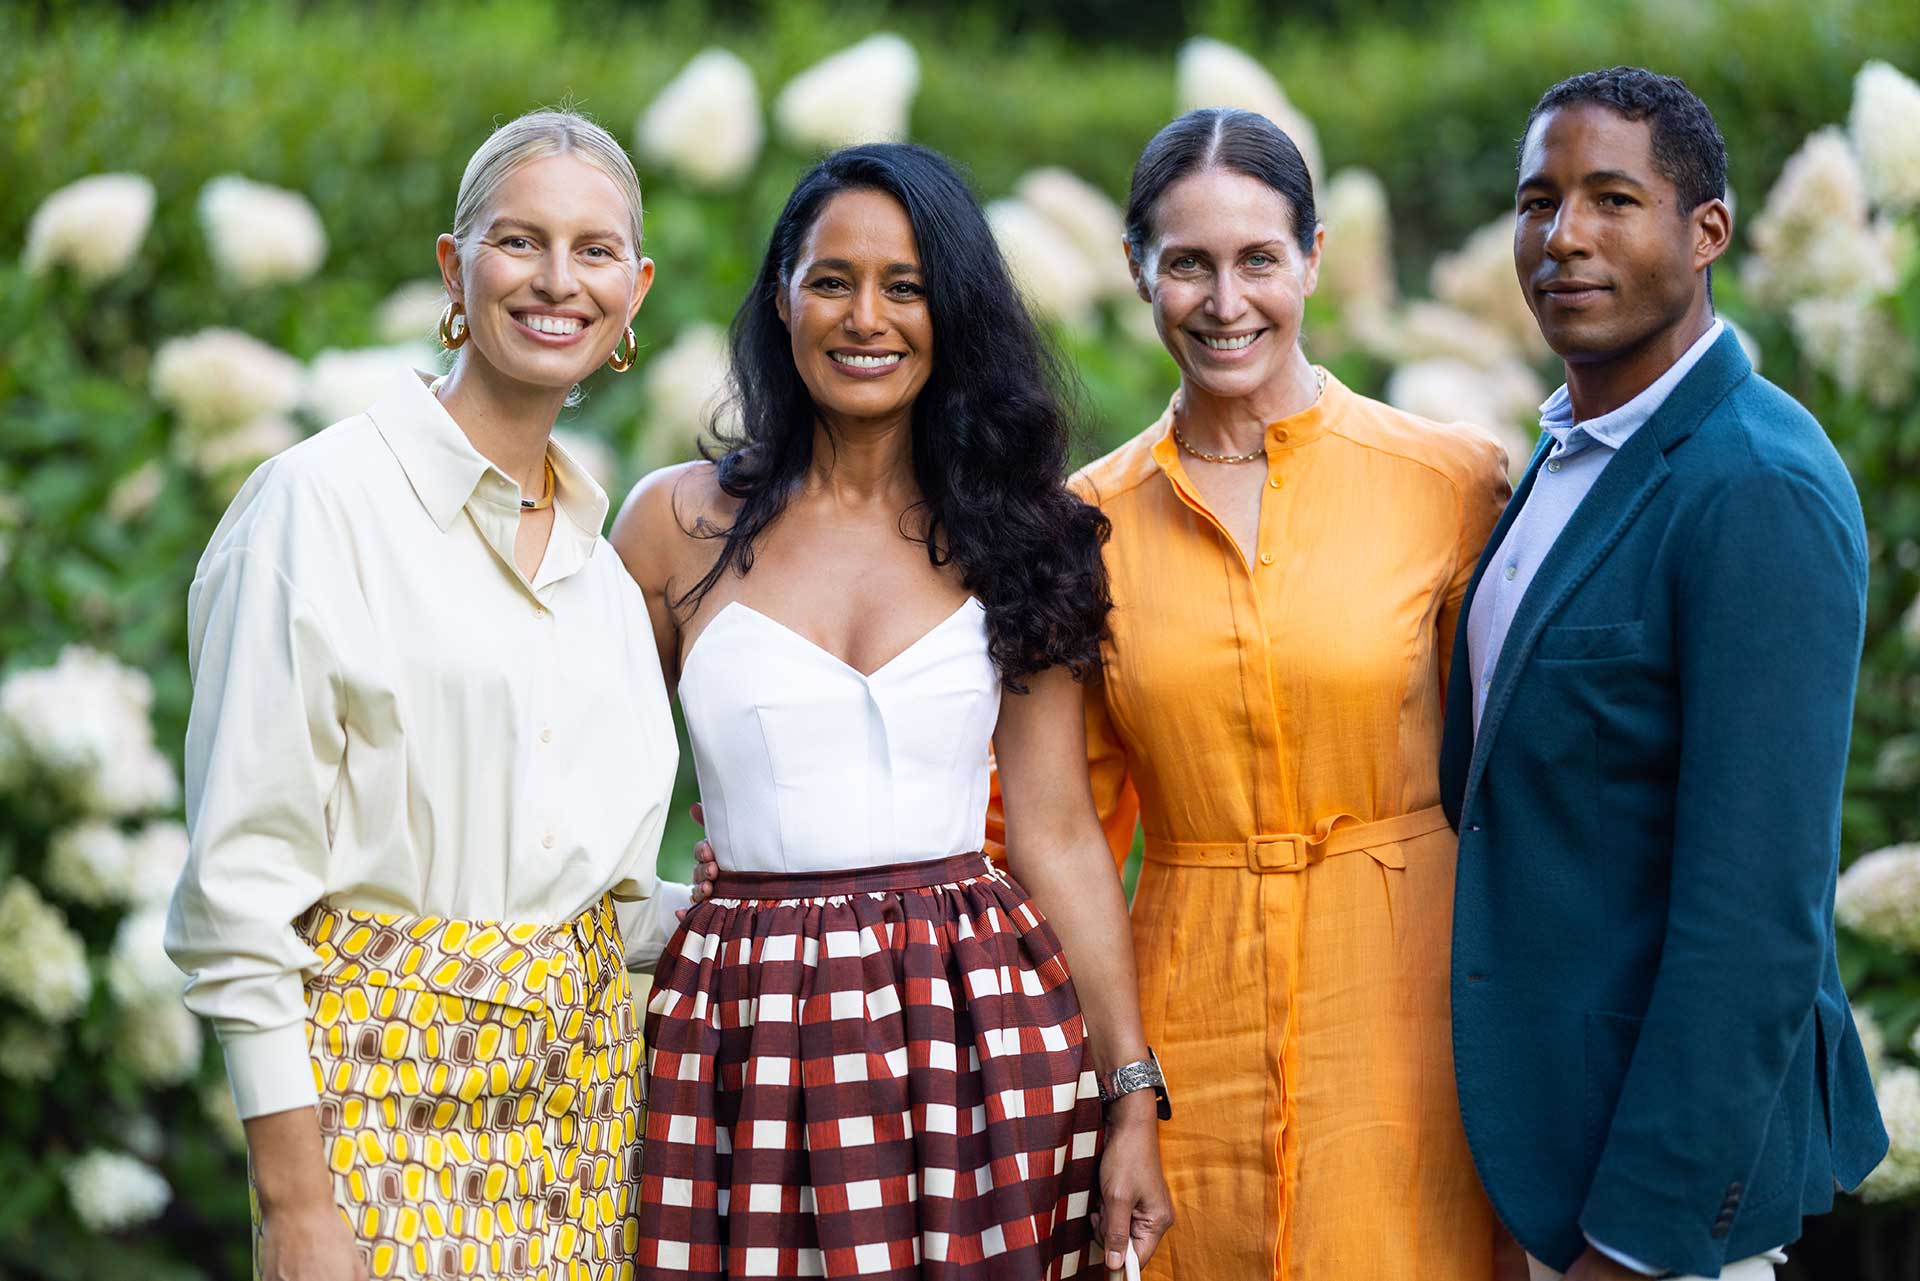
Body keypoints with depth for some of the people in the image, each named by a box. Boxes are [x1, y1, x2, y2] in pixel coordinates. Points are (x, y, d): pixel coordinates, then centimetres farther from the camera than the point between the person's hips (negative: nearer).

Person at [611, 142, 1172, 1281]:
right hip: (750, 1038, -1)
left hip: (976, 1022, 1)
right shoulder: (681, 523, 3)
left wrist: (1134, 1097, 0)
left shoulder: (1012, 538, 6)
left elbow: (1059, 833, 4)